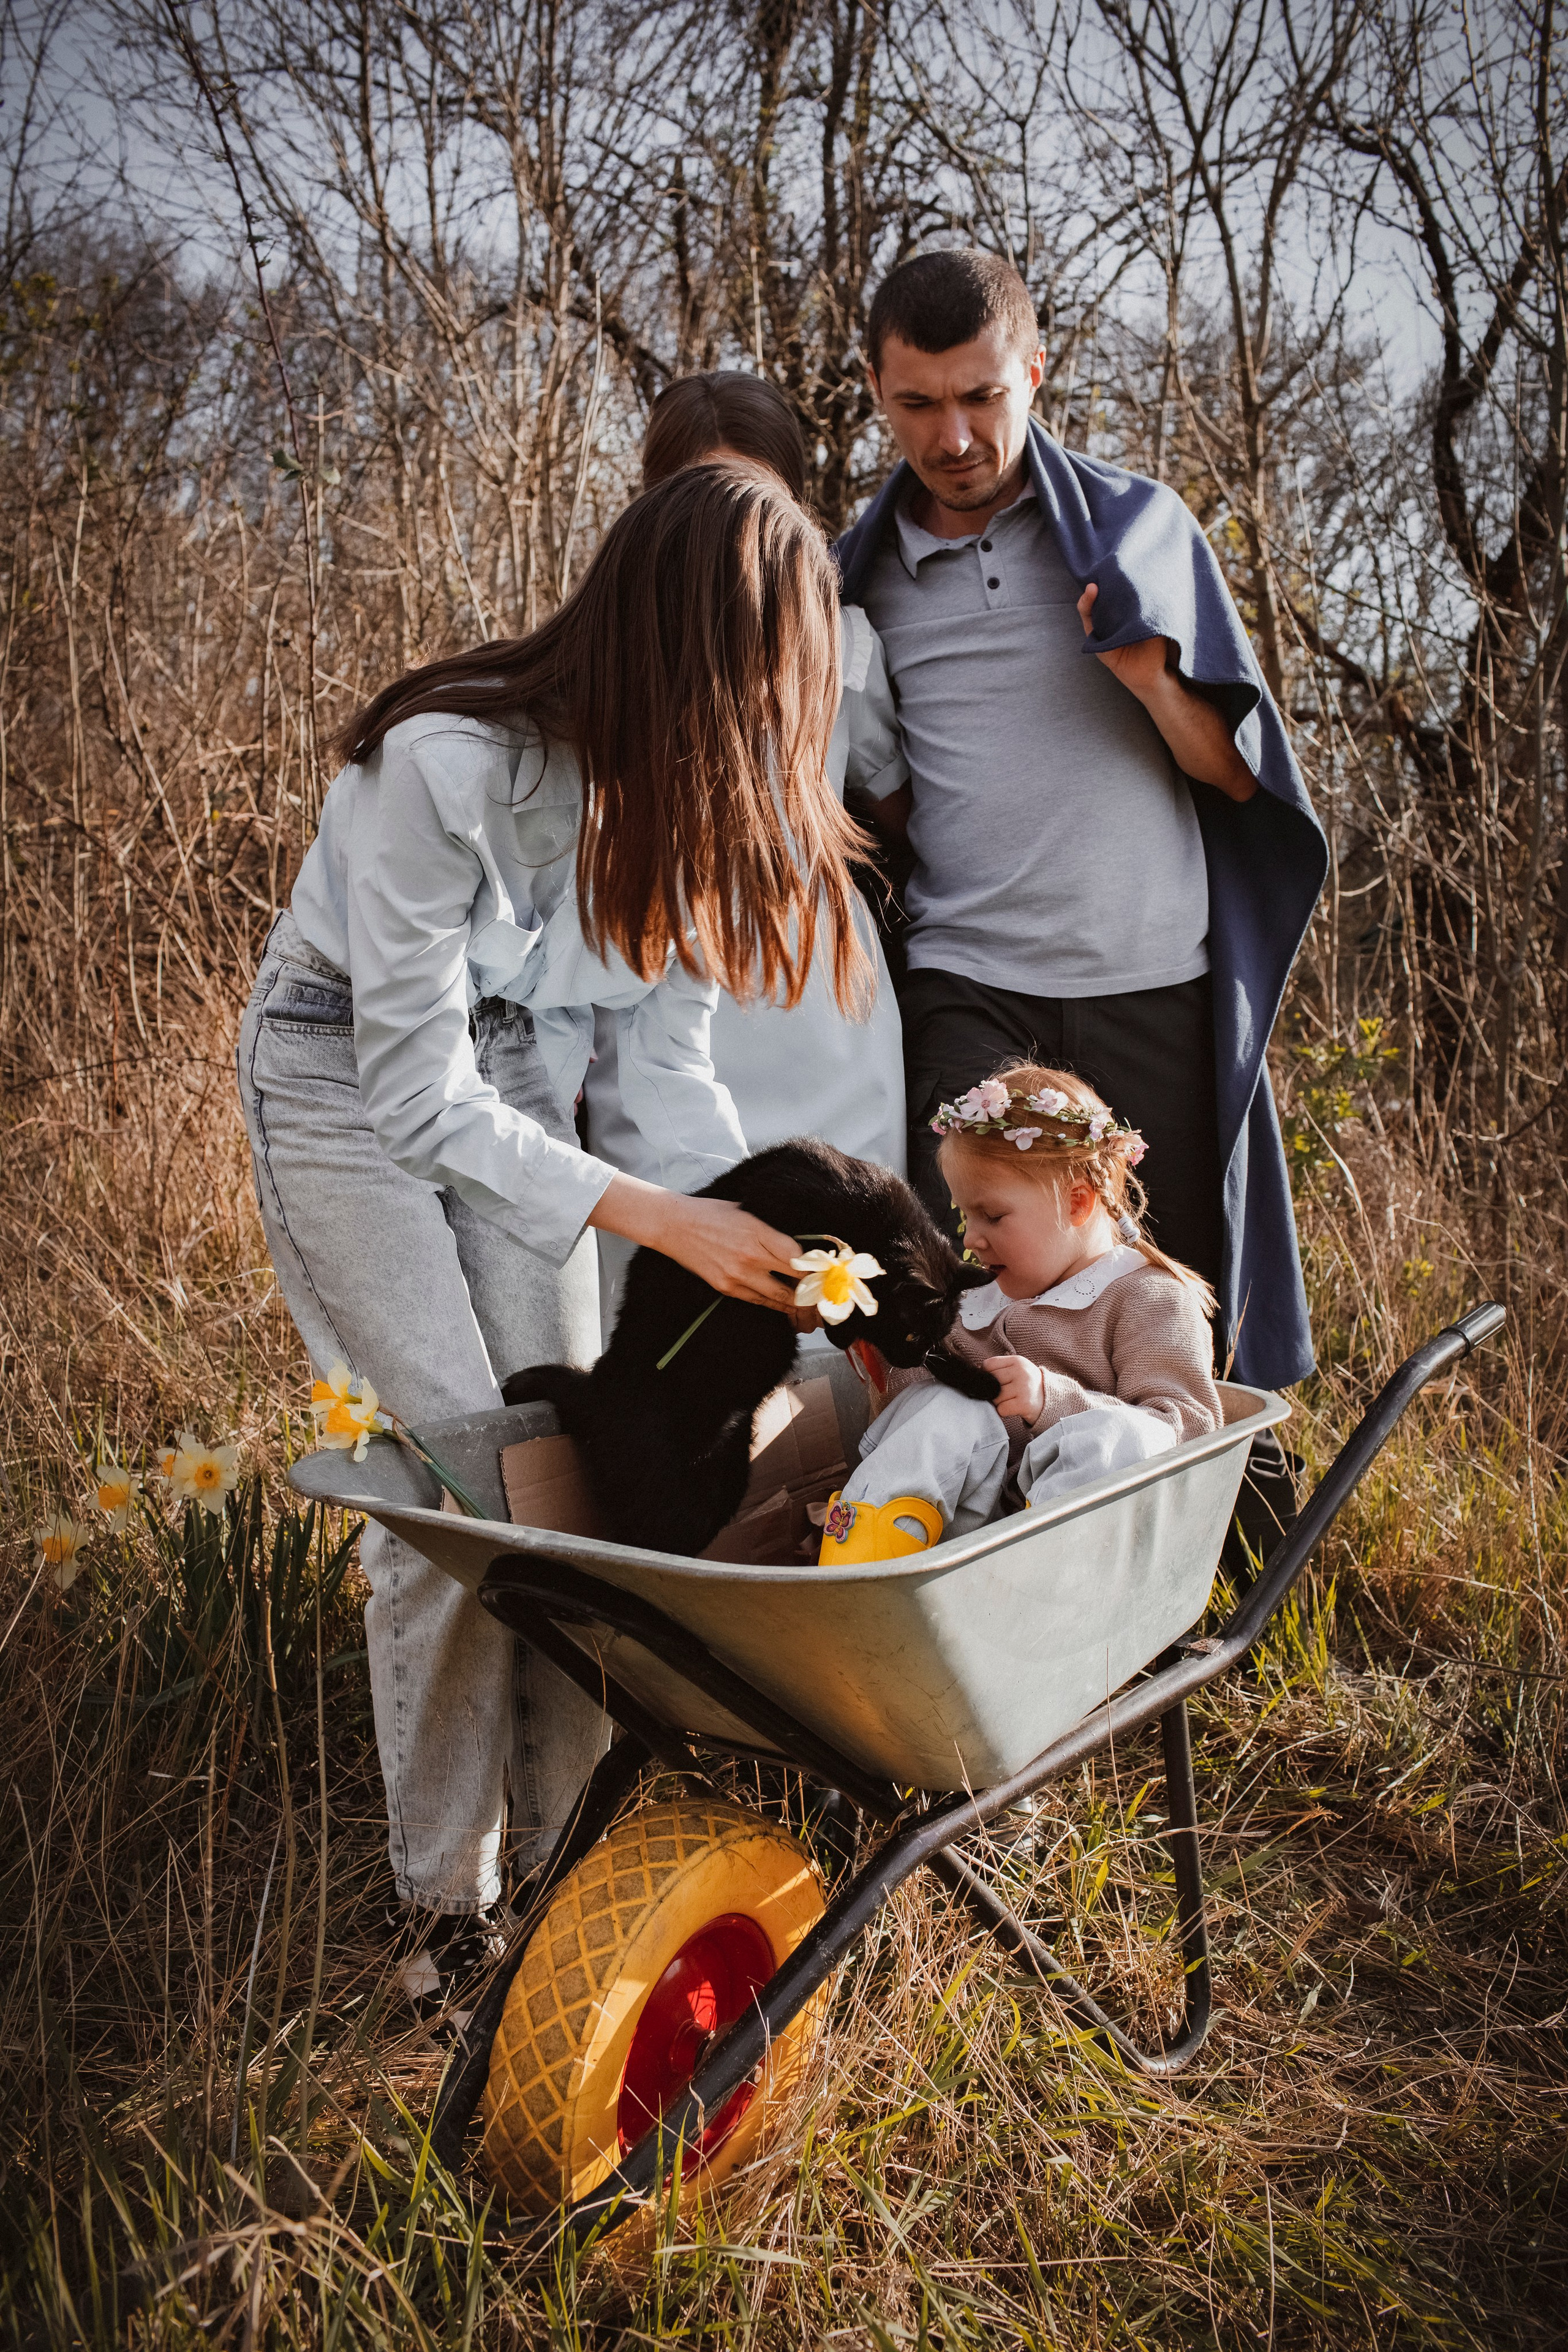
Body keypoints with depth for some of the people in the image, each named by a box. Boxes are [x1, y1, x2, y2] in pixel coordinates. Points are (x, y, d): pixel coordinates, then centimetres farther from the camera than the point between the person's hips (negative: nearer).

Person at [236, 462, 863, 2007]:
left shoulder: (674, 779, -12)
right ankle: (447, 1898, 8)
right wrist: (662, 1219, -36)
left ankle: (572, 1850, 14)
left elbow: (667, 1054, -8)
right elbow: (415, 1094, -30)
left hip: (508, 1063, 6)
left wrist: (777, 1248, -20)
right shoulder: (444, 764, -33)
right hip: (343, 1076, -6)